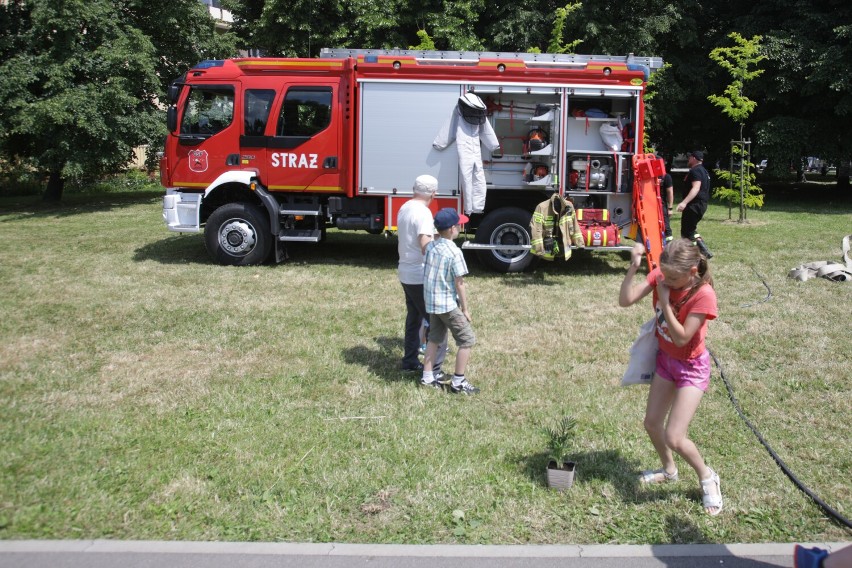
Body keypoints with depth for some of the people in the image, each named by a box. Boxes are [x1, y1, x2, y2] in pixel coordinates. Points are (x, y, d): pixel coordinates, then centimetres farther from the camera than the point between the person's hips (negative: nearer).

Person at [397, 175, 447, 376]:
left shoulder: (404, 208, 10)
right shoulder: (423, 212, -19)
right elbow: (425, 246, -28)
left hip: (406, 274, 10)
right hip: (421, 276, -10)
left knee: (413, 318, 19)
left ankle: (410, 361, 26)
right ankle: (434, 369, -4)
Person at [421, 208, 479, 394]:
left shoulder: (430, 246, 2)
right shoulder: (455, 252, -19)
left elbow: (428, 275, 8)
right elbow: (459, 284, -15)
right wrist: (465, 308, -7)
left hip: (431, 302, 8)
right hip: (448, 304, -8)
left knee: (435, 339, 20)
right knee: (467, 339, 3)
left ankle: (427, 377, 25)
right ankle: (458, 382, 5)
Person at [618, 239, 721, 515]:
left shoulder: (703, 295, -29)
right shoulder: (660, 276, -13)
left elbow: (681, 338, -29)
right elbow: (625, 301, -19)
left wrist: (665, 301, -32)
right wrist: (633, 267, -31)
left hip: (692, 367, -6)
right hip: (665, 359, 7)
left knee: (674, 438, -10)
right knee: (652, 423, 15)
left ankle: (707, 477, 18)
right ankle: (669, 470, 42)